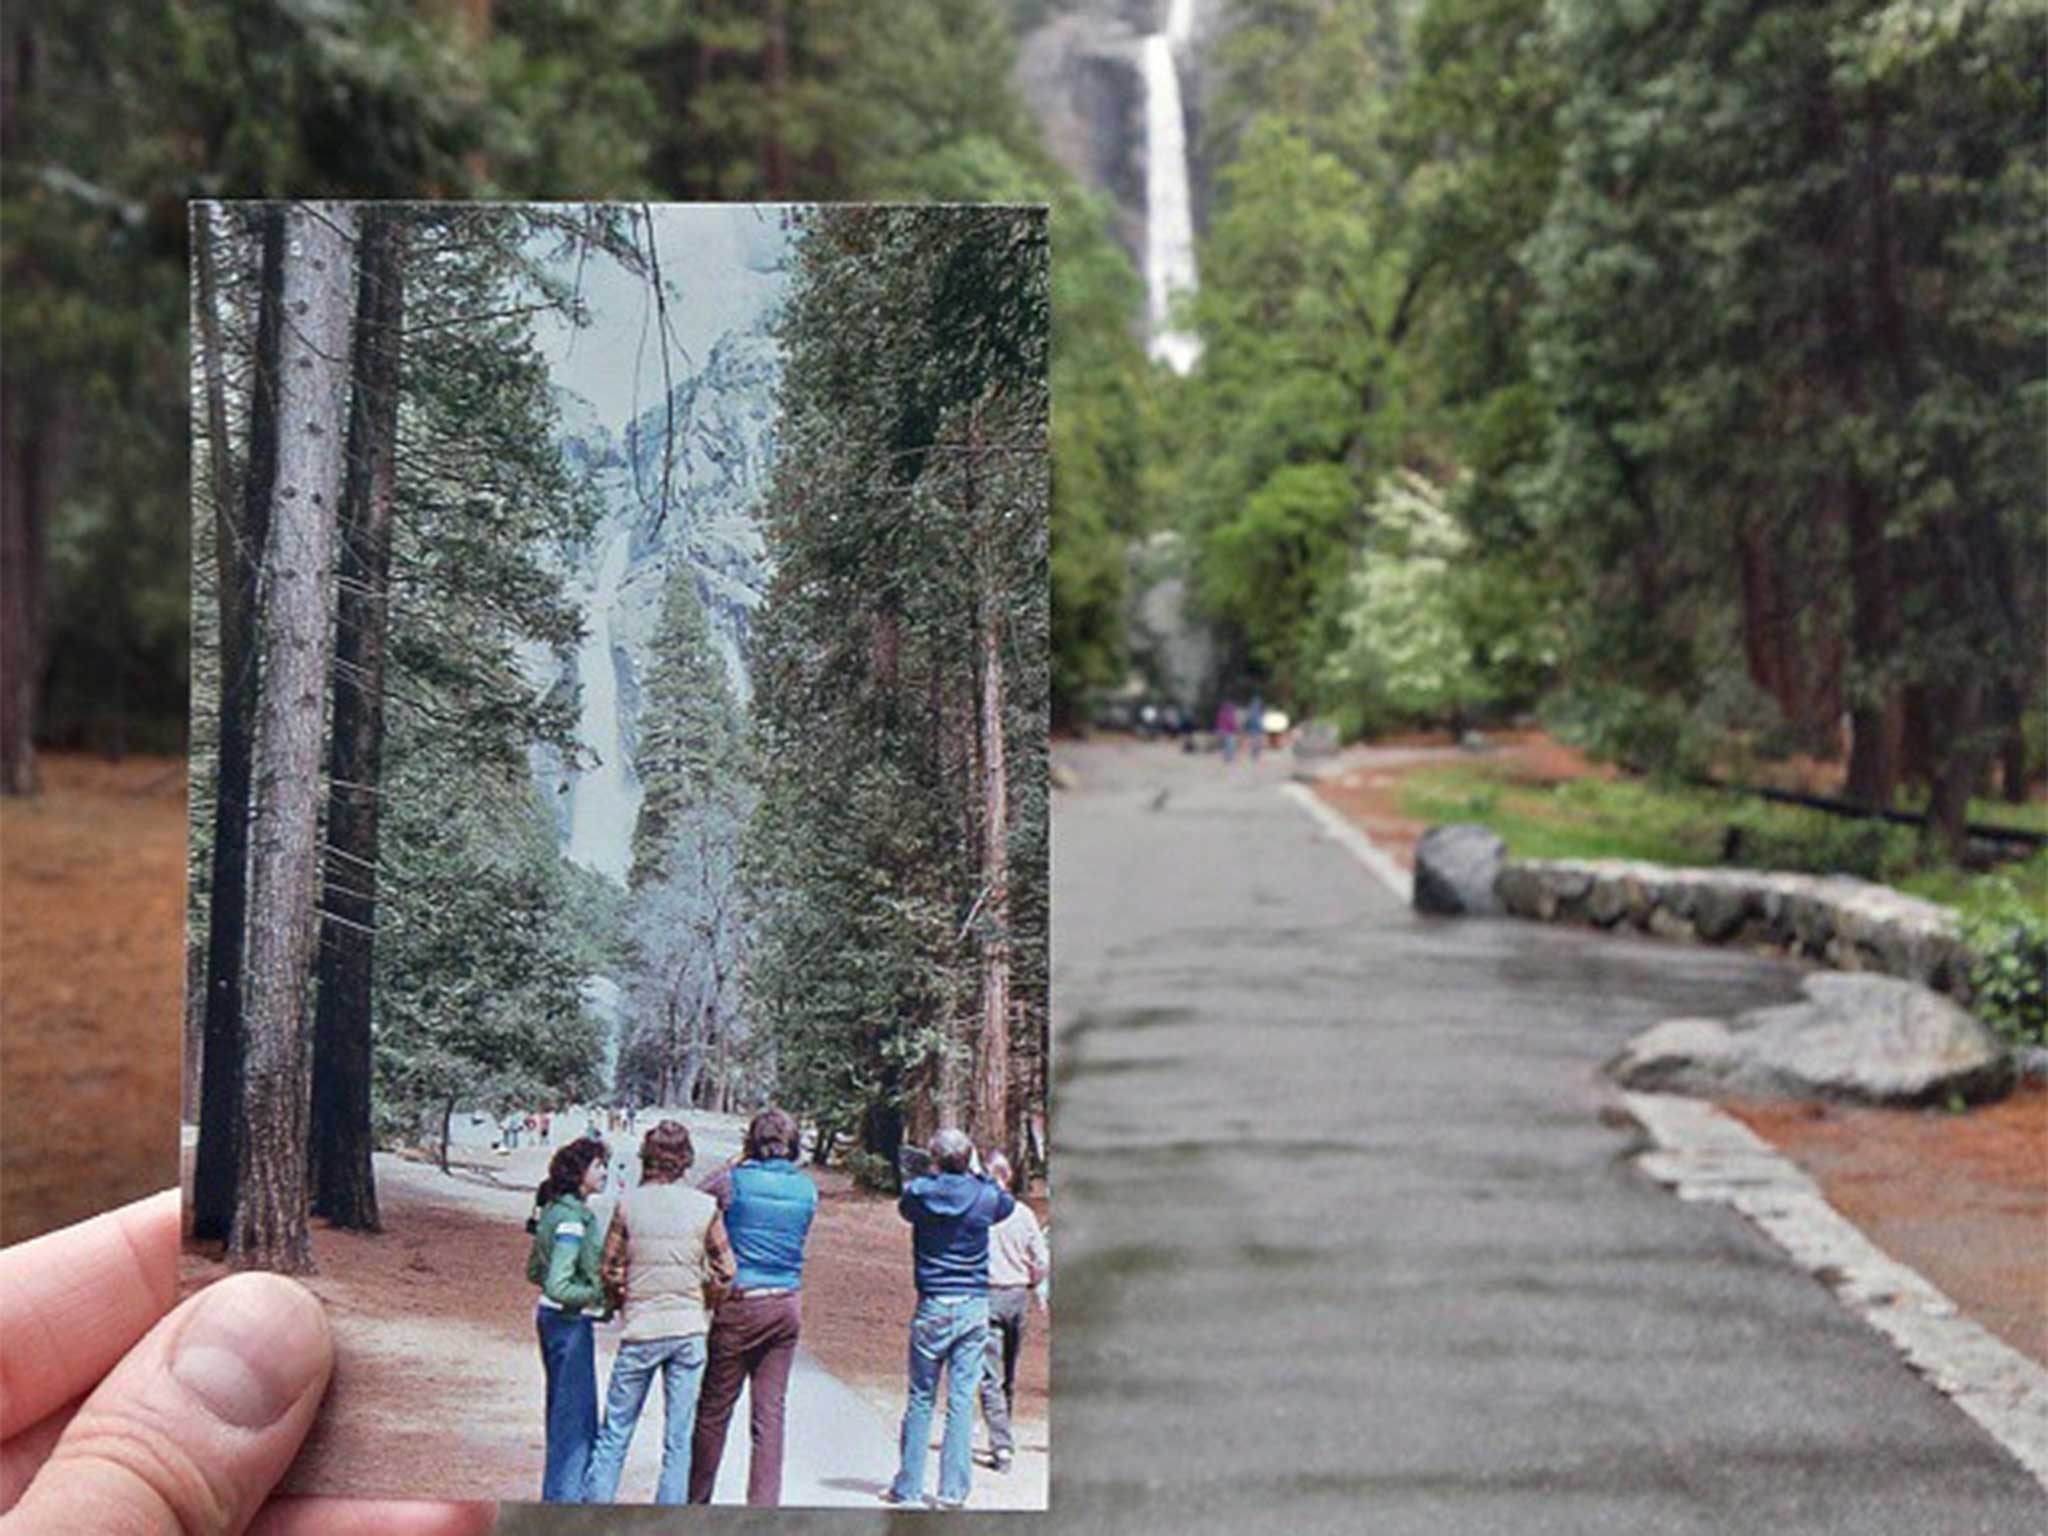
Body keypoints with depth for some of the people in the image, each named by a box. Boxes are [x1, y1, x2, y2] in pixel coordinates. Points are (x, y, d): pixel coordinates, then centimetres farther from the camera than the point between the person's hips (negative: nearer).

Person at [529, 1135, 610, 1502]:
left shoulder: (554, 1210, 8)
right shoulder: (572, 1219, -21)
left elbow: (534, 1271, 17)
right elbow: (559, 1286, -26)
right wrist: (600, 1295, -14)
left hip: (551, 1317, 10)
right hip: (569, 1322, -10)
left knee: (566, 1412, 19)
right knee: (573, 1414, -1)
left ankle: (560, 1495, 29)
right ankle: (564, 1497, 6)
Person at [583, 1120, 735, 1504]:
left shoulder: (629, 1204, -6)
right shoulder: (705, 1207, -4)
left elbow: (610, 1270, -1)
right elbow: (724, 1271, 0)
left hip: (641, 1329, -1)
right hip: (689, 1331, 1)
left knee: (616, 1431, 9)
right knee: (679, 1437, 7)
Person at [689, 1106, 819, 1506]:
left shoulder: (734, 1181, -10)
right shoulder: (807, 1188, 3)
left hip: (739, 1305, -3)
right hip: (786, 1306, 3)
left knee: (714, 1410, 9)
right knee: (771, 1413, 8)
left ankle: (696, 1503, 20)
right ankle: (764, 1506, 8)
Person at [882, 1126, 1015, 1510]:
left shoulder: (920, 1194, -7)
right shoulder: (985, 1197, -4)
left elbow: (905, 1207, 17)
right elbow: (1007, 1203, 20)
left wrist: (932, 1178, 24)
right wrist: (981, 1176, 27)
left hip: (932, 1307, -1)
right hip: (975, 1307, 1)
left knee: (921, 1398, 8)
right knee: (962, 1401, 3)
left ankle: (908, 1487, 14)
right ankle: (953, 1491, 4)